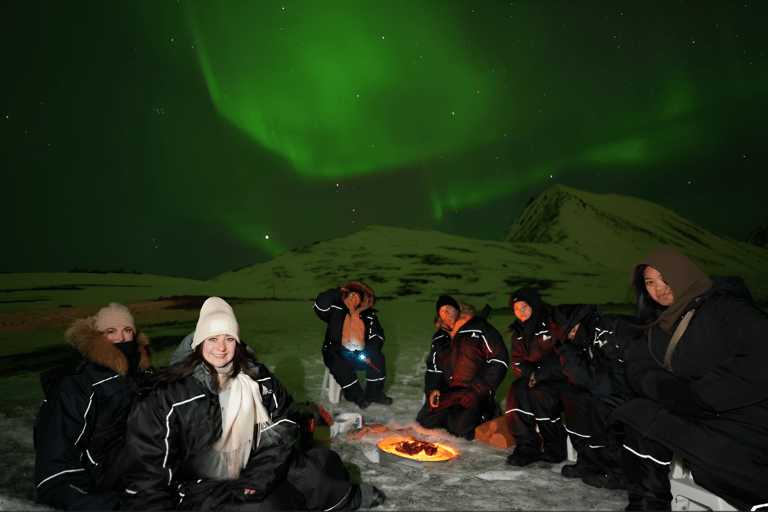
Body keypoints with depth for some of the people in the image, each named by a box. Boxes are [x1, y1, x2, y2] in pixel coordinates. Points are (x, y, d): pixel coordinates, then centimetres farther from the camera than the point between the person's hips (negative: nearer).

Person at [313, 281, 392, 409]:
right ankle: (356, 394, -18)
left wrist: (369, 352, -10)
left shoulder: (369, 316, 13)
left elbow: (377, 336, 8)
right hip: (338, 352, -2)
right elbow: (320, 306, -8)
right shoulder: (336, 310, 8)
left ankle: (374, 393, -8)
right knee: (337, 364, -33)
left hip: (360, 354, 2)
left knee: (378, 358, -23)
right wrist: (337, 292, -5)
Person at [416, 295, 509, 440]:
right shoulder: (439, 338, 14)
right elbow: (433, 367, 19)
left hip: (475, 394, -6)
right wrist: (432, 389, -2)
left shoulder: (479, 328, -5)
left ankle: (486, 411, 7)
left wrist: (476, 390, -16)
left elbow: (499, 360, -10)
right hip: (447, 393, 6)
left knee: (460, 430, -20)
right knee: (424, 422, -4)